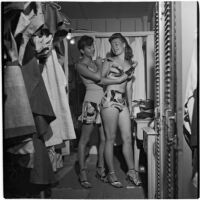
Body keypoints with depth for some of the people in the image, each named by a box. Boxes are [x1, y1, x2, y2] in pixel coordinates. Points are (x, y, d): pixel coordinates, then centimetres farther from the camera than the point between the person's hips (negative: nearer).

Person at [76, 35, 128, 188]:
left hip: (103, 101, 7)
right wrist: (99, 65, -1)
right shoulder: (80, 65, -2)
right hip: (91, 102, -7)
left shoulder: (96, 62, 20)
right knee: (85, 140, 1)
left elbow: (102, 79, 11)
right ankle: (83, 174, 10)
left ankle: (101, 170, 21)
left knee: (104, 139, 7)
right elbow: (98, 77, -17)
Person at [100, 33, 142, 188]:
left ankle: (131, 171, 16)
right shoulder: (109, 62, 3)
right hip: (110, 101, -4)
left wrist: (130, 104, 14)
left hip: (123, 102, 5)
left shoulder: (130, 64, 16)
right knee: (111, 138, -1)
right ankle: (111, 173, 10)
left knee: (128, 138, 5)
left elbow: (129, 86, 17)